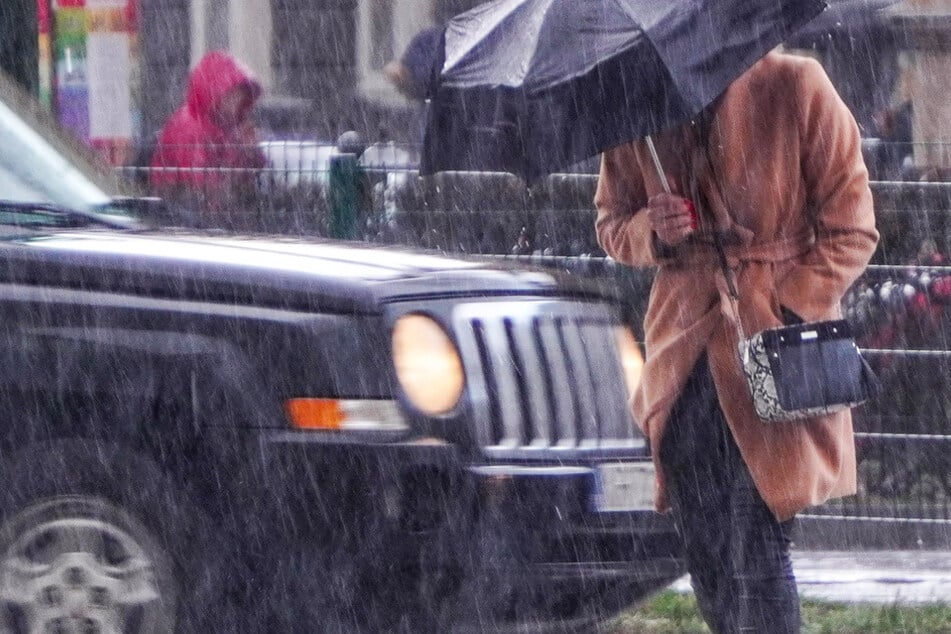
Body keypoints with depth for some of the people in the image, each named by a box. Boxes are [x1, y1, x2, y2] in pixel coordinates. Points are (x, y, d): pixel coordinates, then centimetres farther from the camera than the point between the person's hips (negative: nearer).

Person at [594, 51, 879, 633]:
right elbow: (612, 222, 16)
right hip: (686, 352, 5)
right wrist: (652, 231, -8)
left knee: (758, 557, -10)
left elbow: (850, 231, -5)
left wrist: (785, 312, -16)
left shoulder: (794, 87, -9)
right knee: (706, 562, 5)